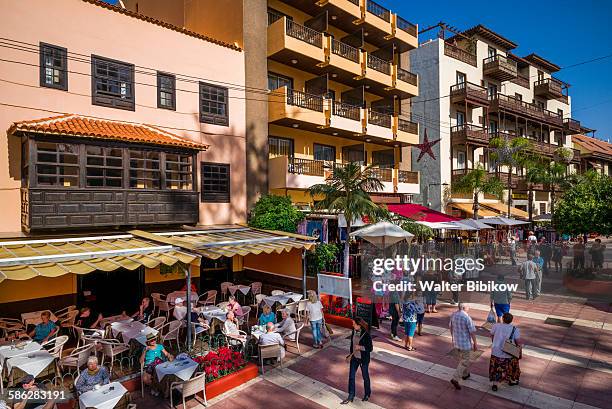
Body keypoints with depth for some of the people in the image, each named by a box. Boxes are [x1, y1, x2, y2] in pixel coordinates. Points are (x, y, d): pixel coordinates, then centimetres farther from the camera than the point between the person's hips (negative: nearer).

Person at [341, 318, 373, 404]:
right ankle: (351, 396, 24)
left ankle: (367, 394, 39)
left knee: (365, 376, 16)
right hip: (354, 358, 5)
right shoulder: (353, 332, -5)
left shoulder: (366, 334, -23)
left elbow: (370, 348, -17)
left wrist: (360, 347, -29)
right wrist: (350, 355, 11)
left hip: (364, 359, -5)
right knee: (351, 376, 9)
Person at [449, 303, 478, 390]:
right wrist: (475, 343, -6)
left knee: (462, 358, 27)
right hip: (465, 343, -7)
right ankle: (455, 379, 0)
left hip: (456, 341, 7)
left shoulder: (453, 314, -2)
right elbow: (472, 332, -18)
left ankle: (465, 374, 43)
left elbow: (450, 326, 10)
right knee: (465, 361, 5)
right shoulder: (467, 317, -24)